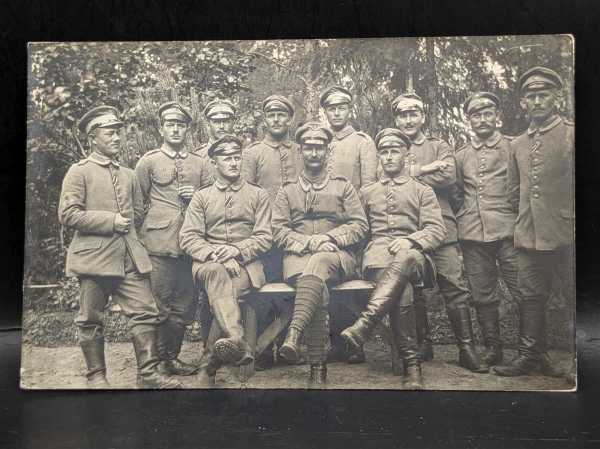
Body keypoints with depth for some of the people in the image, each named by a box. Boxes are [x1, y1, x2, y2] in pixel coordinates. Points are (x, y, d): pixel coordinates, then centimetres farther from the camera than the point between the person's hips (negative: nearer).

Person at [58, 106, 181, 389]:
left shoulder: (129, 175, 17)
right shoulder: (79, 172, 1)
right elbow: (67, 214, -9)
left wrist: (127, 226, 11)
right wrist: (110, 221, -12)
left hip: (130, 257, 4)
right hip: (94, 257, -4)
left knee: (145, 313, -1)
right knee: (91, 320, 6)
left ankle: (148, 374, 8)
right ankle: (96, 376, 22)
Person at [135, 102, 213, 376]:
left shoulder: (200, 163, 15)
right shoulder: (148, 161, 7)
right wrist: (144, 233, 4)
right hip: (159, 244, -3)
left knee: (185, 305, 7)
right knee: (160, 305, 0)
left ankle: (171, 357, 23)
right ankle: (160, 358, 15)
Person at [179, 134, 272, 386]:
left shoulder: (258, 195, 17)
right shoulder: (201, 197, 19)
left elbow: (264, 238, 7)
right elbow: (187, 238, 6)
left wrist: (237, 250, -12)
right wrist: (213, 254, -13)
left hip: (246, 264, 0)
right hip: (208, 263, 1)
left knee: (221, 286, -35)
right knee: (218, 273, -37)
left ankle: (213, 357, -36)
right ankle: (239, 343, -53)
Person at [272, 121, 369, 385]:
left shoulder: (343, 187, 17)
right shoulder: (287, 191, 18)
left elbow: (360, 225, 7)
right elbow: (278, 231, 6)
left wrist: (330, 238, -9)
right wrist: (309, 242, -10)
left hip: (338, 256, 0)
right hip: (298, 256, 1)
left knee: (318, 264, -38)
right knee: (319, 290, -33)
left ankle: (294, 333, -49)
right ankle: (318, 366, -31)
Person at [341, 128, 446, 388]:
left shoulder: (422, 191, 20)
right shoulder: (366, 192, 26)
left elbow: (437, 230, 7)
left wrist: (410, 240, -12)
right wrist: (378, 245, 6)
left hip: (413, 254, -1)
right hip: (378, 253, 1)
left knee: (405, 258, -41)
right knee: (401, 290, -34)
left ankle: (364, 325, -49)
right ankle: (411, 364, -29)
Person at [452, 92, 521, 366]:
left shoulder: (514, 147, 6)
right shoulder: (460, 156, 14)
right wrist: (463, 220, 10)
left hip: (508, 231, -3)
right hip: (473, 235, 3)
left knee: (523, 291, -3)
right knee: (483, 296, 8)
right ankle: (492, 348, 21)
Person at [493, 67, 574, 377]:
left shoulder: (572, 134, 0)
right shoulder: (518, 145, 13)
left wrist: (570, 221, -5)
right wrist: (526, 221, 11)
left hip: (566, 236, -4)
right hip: (529, 237, 4)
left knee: (576, 295, 2)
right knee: (531, 297, 11)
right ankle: (531, 356, 23)